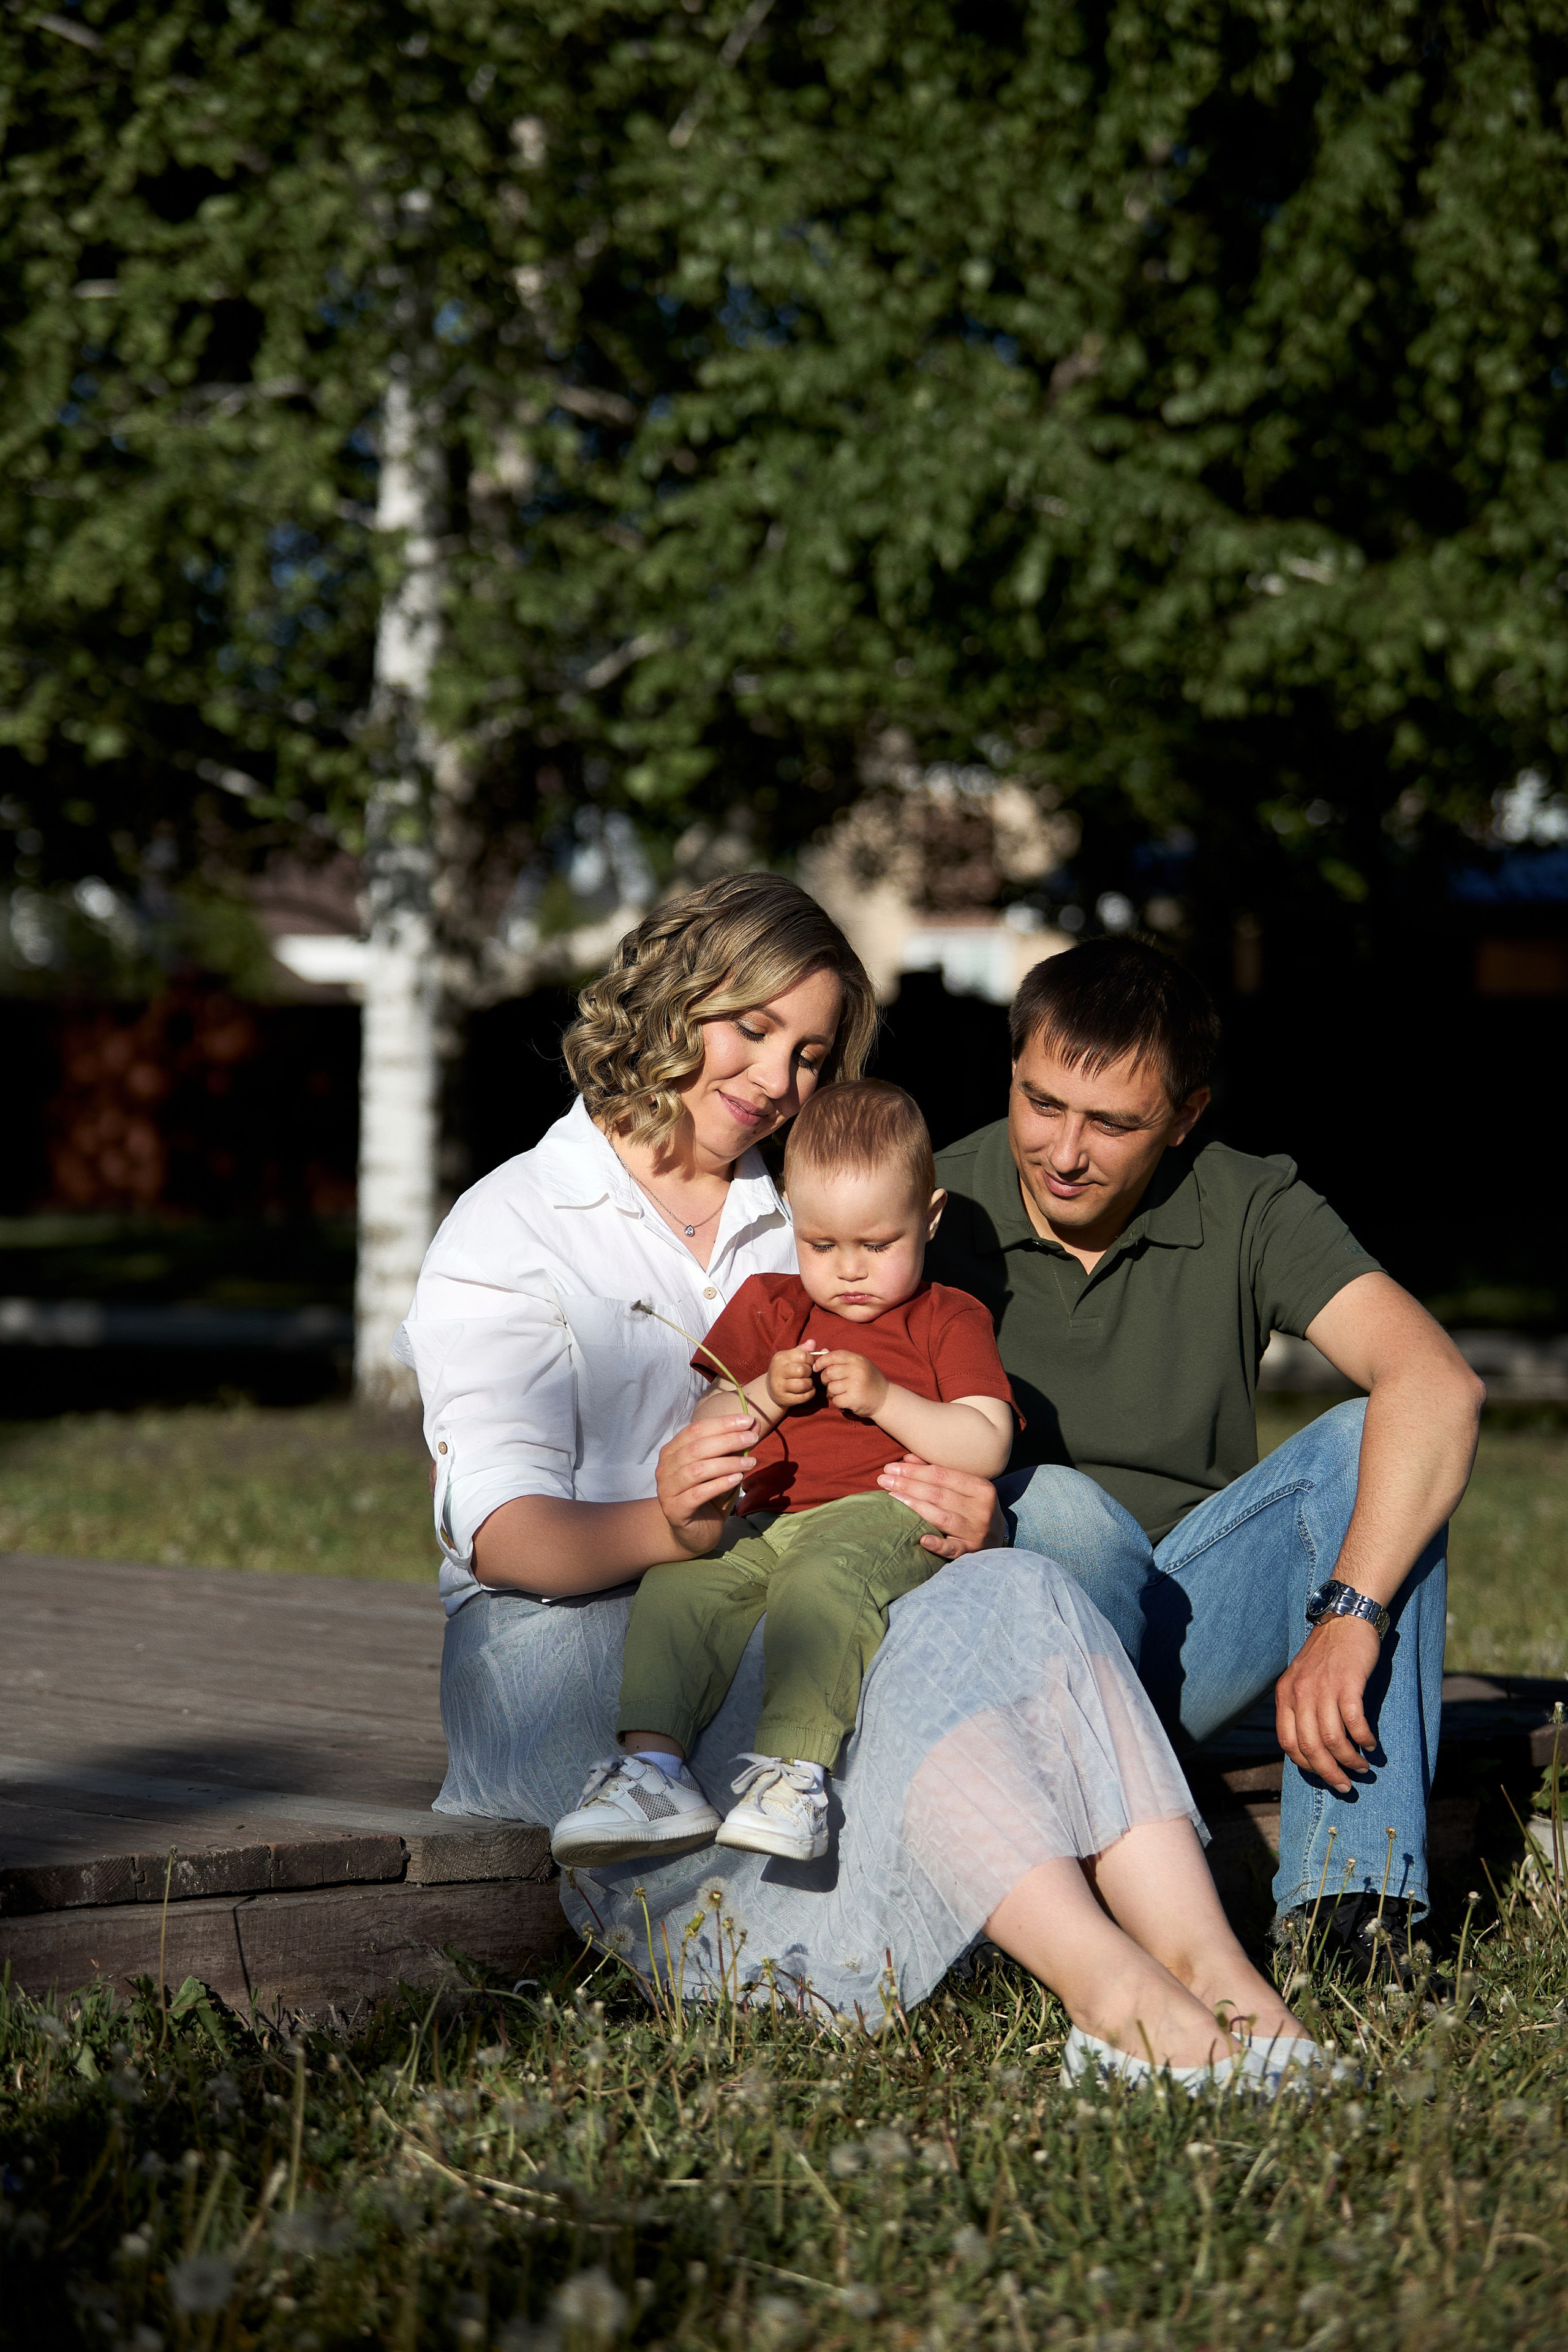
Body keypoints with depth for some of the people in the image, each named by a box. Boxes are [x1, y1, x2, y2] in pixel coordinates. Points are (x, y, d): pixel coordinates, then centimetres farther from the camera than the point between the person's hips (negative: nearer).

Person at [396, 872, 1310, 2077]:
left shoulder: (797, 1234, 26)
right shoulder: (509, 1227, 5)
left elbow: (859, 1475, 17)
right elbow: (502, 1526, -8)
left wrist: (959, 1512, -9)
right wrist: (661, 1524, -31)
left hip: (785, 1627, 5)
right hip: (576, 1640, -5)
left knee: (1011, 1590, -27)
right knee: (898, 1653, -34)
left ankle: (1209, 1965, -42)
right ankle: (1106, 1989, -48)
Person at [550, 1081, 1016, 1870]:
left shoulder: (949, 1321, 14)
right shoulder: (768, 1306, 24)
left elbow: (986, 1449, 1)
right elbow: (704, 1433, 21)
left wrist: (883, 1399, -9)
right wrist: (766, 1395, 0)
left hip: (888, 1515, -5)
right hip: (768, 1522, 5)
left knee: (820, 1576, -38)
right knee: (677, 1582, -25)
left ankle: (793, 1765, -47)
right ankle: (653, 1760, -35)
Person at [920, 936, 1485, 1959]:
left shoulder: (1248, 1212, -6)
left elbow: (1440, 1388, -21)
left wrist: (1349, 1615, -36)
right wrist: (951, 1511, -37)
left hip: (1180, 1640, 2)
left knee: (1368, 1443, -22)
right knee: (1057, 1504, -33)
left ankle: (1354, 1900, -30)